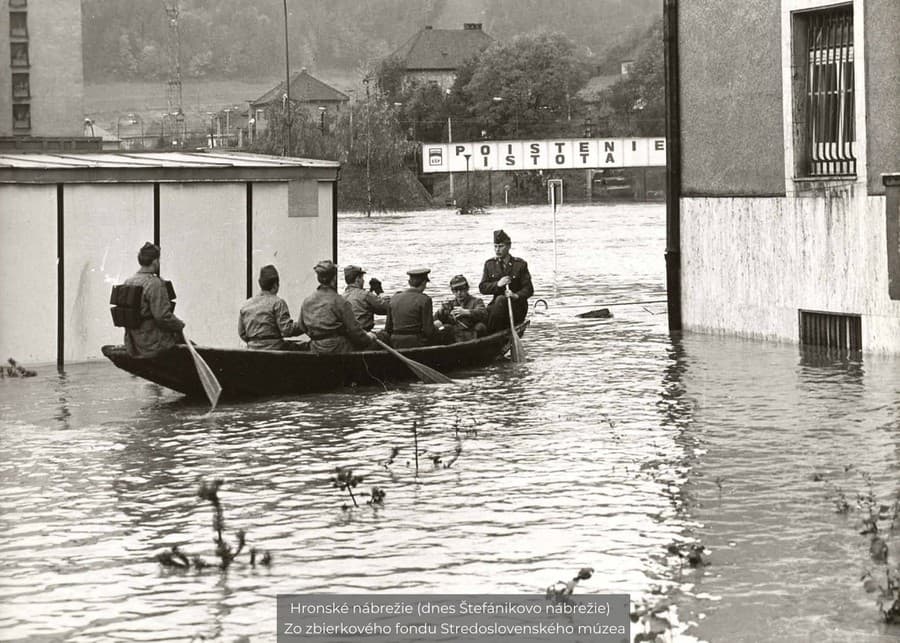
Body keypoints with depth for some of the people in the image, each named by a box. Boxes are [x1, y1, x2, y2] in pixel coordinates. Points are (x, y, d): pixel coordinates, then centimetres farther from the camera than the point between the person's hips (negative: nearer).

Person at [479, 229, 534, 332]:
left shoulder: (520, 264, 0)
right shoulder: (489, 264, 10)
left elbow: (529, 289, -5)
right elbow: (482, 288, 4)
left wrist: (516, 295, -26)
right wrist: (497, 284, -15)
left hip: (517, 306, -3)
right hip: (497, 303, 3)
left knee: (500, 300, -34)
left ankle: (488, 334, -31)